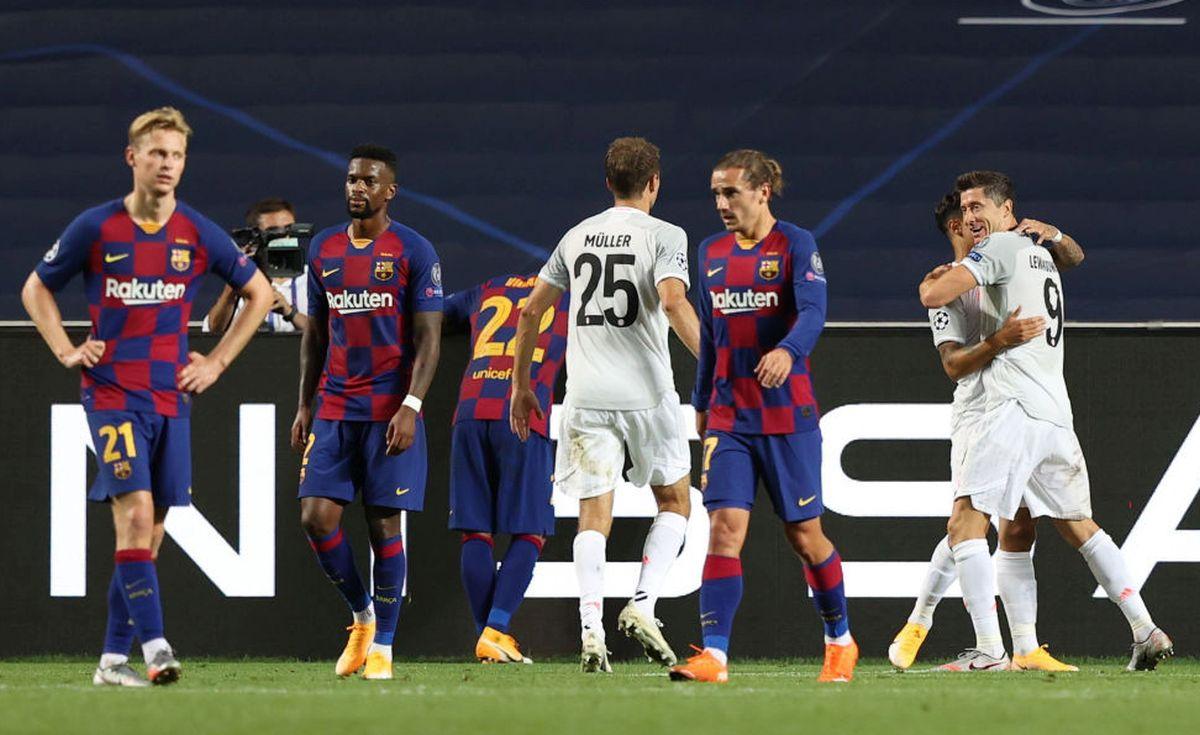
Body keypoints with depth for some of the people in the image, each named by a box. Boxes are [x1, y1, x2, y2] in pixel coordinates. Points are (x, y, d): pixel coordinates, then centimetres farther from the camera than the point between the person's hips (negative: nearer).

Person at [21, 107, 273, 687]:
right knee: (135, 513, -18)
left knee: (150, 531, 4)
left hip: (171, 396, 4)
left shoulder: (198, 235, 3)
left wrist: (217, 362, 9)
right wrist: (67, 351, 0)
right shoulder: (95, 228, -2)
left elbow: (259, 293, 16)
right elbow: (36, 290, 11)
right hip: (112, 393, -3)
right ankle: (154, 647, -24)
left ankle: (113, 658, 11)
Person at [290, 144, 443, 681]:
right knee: (316, 517, -5)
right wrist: (304, 405, 12)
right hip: (334, 410, 4)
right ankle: (362, 616, 16)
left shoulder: (414, 252, -3)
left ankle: (382, 646, 4)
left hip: (390, 412, -4)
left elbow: (428, 339, -6)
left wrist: (410, 406, -16)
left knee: (386, 524, -2)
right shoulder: (324, 249, 11)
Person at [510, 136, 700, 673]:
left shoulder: (577, 237, 13)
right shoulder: (664, 236, -2)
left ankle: (591, 630, -11)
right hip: (646, 393, -3)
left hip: (586, 399, 3)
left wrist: (521, 385, 24)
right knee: (675, 502, 14)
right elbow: (673, 301, -20)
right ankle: (641, 608, -2)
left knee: (594, 516, 3)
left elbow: (531, 311, 16)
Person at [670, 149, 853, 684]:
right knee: (724, 528, -11)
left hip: (788, 414, -4)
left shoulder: (795, 245, -6)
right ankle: (714, 656, -18)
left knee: (804, 535, 5)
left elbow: (813, 310, -21)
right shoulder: (712, 253, 10)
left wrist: (788, 350, -41)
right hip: (728, 416, 4)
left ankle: (840, 641, 26)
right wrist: (701, 402, 25)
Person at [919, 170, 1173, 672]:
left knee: (965, 523, -11)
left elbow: (934, 296, -11)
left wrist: (931, 280, 11)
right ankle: (1146, 632, 13)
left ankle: (989, 650, -22)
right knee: (1078, 527, 18)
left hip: (1015, 406, -9)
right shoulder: (1040, 254, 23)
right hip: (1056, 410, 9)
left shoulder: (1001, 247, -3)